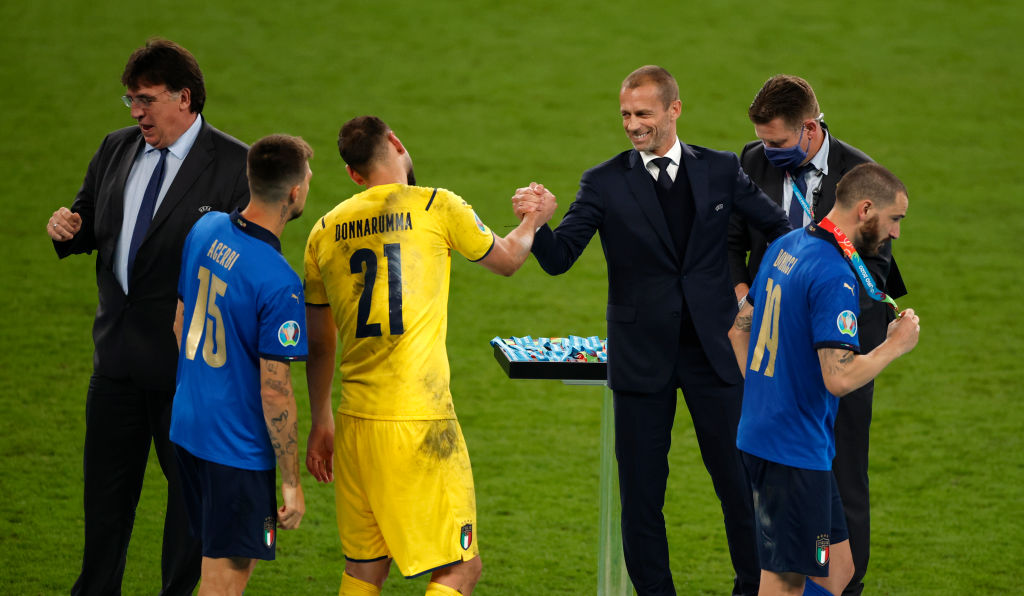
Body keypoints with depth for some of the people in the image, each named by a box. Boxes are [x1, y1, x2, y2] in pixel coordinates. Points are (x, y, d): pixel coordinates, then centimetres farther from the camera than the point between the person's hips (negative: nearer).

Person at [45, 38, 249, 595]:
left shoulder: (233, 166, -12)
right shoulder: (116, 149, 8)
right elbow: (89, 223, 18)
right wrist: (68, 227, -6)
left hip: (188, 355, -6)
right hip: (119, 351, 6)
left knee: (191, 485, 6)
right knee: (106, 483, 14)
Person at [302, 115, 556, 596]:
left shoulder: (325, 231, 10)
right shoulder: (436, 206, -2)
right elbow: (507, 260, 17)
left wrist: (320, 422, 29)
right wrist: (534, 218, 38)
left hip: (356, 423, 5)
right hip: (420, 421, -5)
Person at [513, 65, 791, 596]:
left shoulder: (720, 170, 3)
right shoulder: (604, 183, -1)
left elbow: (779, 228, 14)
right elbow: (559, 258, -10)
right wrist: (535, 222, -29)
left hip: (713, 351, 1)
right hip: (643, 360, 0)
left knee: (739, 482, 5)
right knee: (641, 492, 2)